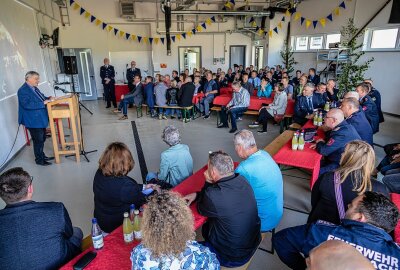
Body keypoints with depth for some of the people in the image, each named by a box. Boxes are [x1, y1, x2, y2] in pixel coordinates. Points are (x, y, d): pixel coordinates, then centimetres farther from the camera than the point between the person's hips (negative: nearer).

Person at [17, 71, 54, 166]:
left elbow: (40, 97, 24)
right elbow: (27, 104, -27)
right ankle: (39, 160, 14)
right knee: (38, 141, 0)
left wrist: (48, 98, 3)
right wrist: (43, 103, -26)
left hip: (40, 119, 9)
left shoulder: (34, 88, 10)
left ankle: (42, 156, 34)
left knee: (42, 139, 19)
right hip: (33, 121, -9)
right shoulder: (23, 90, -17)